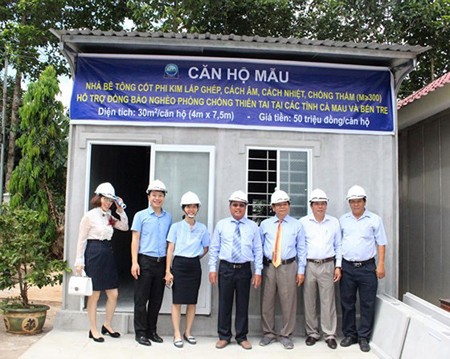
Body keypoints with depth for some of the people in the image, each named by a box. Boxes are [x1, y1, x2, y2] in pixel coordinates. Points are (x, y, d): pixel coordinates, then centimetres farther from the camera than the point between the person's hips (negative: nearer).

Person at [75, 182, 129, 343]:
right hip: (94, 254, -7)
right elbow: (81, 239, -6)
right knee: (94, 294, 2)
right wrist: (79, 261, -9)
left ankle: (107, 325, 26)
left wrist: (120, 210, 4)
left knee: (113, 294, 7)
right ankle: (93, 329, 16)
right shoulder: (89, 216, -6)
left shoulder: (109, 217, 12)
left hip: (108, 254, 7)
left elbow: (125, 227, 12)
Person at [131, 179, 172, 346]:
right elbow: (135, 240, -2)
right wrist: (134, 262, -10)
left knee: (157, 299, 10)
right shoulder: (141, 215, 0)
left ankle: (151, 331, 22)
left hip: (161, 262, 4)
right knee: (141, 299, 2)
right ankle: (140, 332, 13)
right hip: (145, 260, -3)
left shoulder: (168, 217, 9)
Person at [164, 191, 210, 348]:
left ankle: (188, 332, 22)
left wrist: (195, 258, 6)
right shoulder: (176, 226, 0)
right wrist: (168, 271, -7)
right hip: (179, 264, -2)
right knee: (177, 301, -1)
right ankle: (177, 334, 9)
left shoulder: (202, 228, 4)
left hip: (194, 266, 2)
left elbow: (205, 249, 17)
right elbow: (170, 249, -2)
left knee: (192, 301, 8)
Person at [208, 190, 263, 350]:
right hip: (225, 268, 0)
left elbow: (258, 250, 3)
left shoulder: (253, 226, 4)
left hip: (244, 269, 0)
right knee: (224, 303, 6)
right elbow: (214, 248, 5)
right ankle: (224, 336, 21)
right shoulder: (221, 225, 4)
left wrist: (258, 272, -3)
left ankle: (242, 337, 23)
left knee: (243, 304, 8)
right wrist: (212, 269, -1)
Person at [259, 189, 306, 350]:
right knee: (267, 301, 8)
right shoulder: (265, 224, 8)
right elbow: (258, 246, 10)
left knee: (288, 302, 3)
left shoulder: (297, 225, 5)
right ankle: (268, 333, 24)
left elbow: (301, 249, 4)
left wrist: (301, 270, -1)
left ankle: (286, 335, 18)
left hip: (288, 267, -1)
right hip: (268, 266, 2)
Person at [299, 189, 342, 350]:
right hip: (309, 265, 0)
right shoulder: (303, 222, 2)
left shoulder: (334, 222, 7)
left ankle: (330, 335, 12)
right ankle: (312, 333, 19)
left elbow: (338, 246, 11)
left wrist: (338, 266, 4)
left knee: (328, 301, 2)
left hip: (327, 265, 0)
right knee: (309, 301, 6)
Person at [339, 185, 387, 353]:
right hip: (347, 267, 2)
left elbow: (381, 243, 1)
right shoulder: (343, 220, 8)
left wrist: (381, 264, -6)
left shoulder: (374, 219, 1)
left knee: (367, 304, 3)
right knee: (347, 303, 9)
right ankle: (349, 334, 23)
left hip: (367, 267, -2)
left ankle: (364, 337, 16)